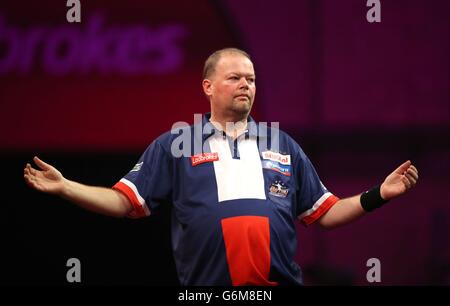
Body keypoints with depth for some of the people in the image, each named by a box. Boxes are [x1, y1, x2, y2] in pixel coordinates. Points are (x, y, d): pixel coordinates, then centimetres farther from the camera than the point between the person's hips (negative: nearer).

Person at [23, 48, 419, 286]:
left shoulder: (283, 146, 17)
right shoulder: (174, 146, 10)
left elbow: (324, 213, 18)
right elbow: (125, 201, 6)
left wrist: (378, 195, 7)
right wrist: (64, 187, -6)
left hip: (280, 282, 2)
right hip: (205, 289, -2)